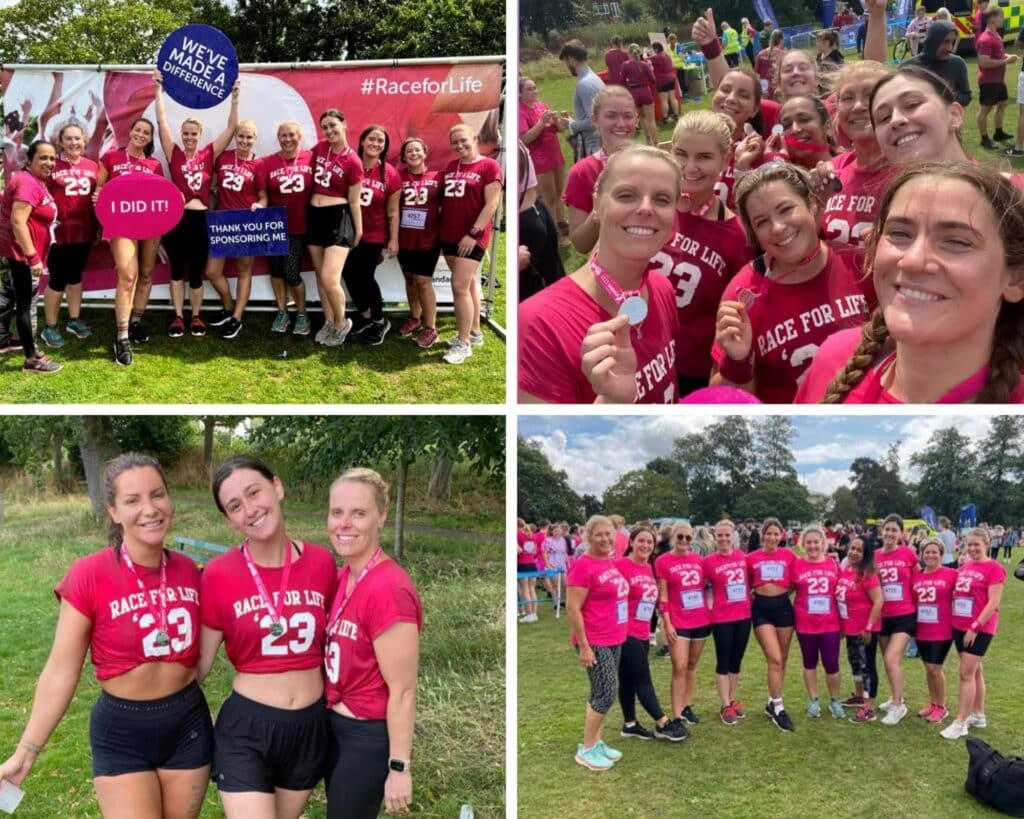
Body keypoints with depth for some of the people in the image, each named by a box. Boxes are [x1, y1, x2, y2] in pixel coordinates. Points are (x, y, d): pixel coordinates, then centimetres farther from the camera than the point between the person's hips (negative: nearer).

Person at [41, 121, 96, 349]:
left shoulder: (92, 166, 6)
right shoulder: (51, 166, -10)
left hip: (84, 231, 5)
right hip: (59, 232, -5)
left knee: (75, 276, 17)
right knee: (58, 279, 2)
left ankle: (74, 320, 30)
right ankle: (50, 328, 13)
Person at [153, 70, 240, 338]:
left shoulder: (209, 154, 5)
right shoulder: (174, 154, 3)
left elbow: (231, 128, 2)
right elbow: (161, 121, -2)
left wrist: (234, 98, -4)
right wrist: (159, 91, -7)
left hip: (201, 219, 0)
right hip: (177, 218, 0)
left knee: (197, 271, 8)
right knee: (177, 269, 9)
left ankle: (196, 317, 20)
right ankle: (178, 317, 18)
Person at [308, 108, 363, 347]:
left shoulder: (352, 162, -12)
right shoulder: (319, 148, 3)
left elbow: (354, 201, -6)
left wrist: (358, 232, -1)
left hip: (338, 218, -6)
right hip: (314, 216, 6)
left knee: (330, 279, -14)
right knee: (320, 276, 11)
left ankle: (342, 324, 9)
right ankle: (329, 322, 25)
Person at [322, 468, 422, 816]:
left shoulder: (388, 589, -25)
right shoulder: (343, 576, 2)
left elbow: (403, 691, -22)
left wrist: (399, 768, -19)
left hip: (369, 736, -8)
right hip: (336, 725, 8)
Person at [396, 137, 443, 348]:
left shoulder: (437, 177, -3)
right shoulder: (399, 177, 0)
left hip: (428, 239, -3)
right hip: (404, 239, 3)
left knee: (423, 281, -4)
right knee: (410, 278, 14)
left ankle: (430, 328, 4)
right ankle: (415, 318, 31)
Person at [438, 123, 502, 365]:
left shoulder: (489, 166, -8)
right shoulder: (450, 167, 12)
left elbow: (492, 204, -14)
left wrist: (473, 233, -17)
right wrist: (439, 232, 12)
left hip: (472, 237, -7)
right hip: (449, 235, 7)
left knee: (459, 286, -12)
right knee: (469, 282, 16)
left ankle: (463, 343, -4)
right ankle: (474, 333, 26)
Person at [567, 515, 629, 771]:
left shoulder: (611, 562, 9)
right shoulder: (583, 565, -16)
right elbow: (573, 609, -17)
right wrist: (584, 646, -18)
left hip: (614, 639, 8)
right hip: (595, 642, -8)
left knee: (600, 692, 14)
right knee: (607, 692, -7)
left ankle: (596, 742, 23)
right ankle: (586, 749, 5)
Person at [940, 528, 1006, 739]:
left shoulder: (994, 568, -11)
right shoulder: (964, 566, 10)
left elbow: (993, 603, -16)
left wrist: (975, 627, -18)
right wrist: (952, 621, 9)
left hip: (979, 629, -7)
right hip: (960, 626, 7)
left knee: (966, 673, -9)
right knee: (975, 671, 16)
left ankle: (960, 723, -5)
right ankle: (978, 715, 26)